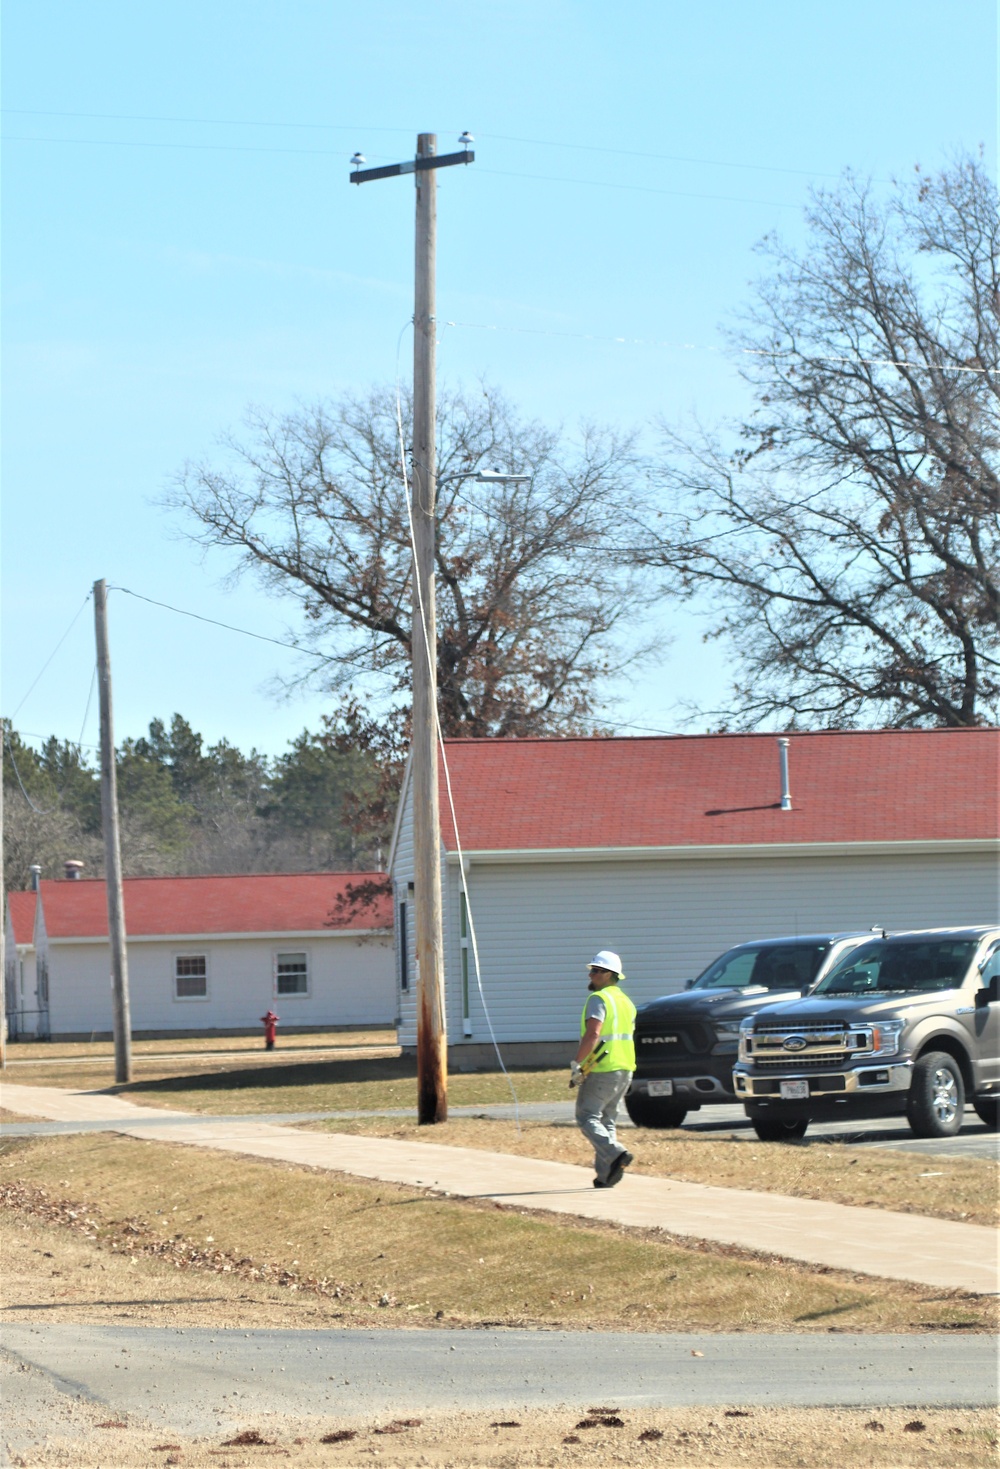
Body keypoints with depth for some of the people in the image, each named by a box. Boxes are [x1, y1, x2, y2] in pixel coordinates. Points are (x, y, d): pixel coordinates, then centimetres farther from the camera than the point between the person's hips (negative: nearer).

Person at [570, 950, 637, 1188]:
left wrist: (576, 1063, -21)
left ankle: (617, 1155, -24)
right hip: (625, 1070, 9)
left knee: (587, 1118, -4)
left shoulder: (599, 999, -12)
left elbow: (593, 1034, -24)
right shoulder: (626, 1001, 17)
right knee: (607, 1121, 15)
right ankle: (605, 1175, 10)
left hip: (602, 1070, -9)